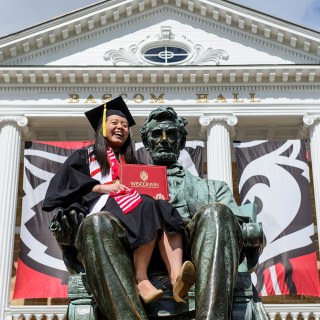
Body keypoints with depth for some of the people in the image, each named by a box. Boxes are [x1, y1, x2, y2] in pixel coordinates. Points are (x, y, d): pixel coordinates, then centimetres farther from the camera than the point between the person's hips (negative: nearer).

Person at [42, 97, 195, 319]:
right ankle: (141, 279, -39)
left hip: (133, 208, 5)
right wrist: (101, 187, -11)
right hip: (101, 210, -4)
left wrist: (155, 195, -2)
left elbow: (142, 189, 22)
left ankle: (176, 278, -49)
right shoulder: (84, 156, 21)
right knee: (149, 212, -34)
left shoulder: (130, 162, 34)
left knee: (163, 212, -29)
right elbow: (65, 182, 3)